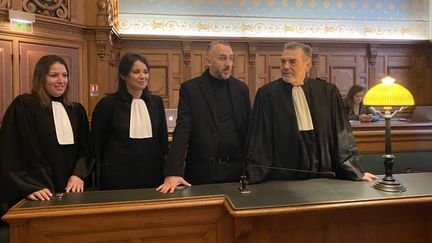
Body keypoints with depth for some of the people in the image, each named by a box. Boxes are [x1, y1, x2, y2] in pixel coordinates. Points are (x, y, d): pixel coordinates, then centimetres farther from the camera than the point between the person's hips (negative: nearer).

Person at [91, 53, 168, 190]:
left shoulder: (156, 102, 4)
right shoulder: (108, 104, -7)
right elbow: (97, 143, 0)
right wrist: (100, 179, 2)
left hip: (152, 173, 4)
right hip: (118, 175, -3)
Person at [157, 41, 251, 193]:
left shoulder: (241, 88, 6)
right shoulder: (190, 88, -4)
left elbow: (249, 129, 9)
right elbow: (182, 131, -11)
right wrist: (173, 172, -20)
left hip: (236, 169, 3)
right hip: (202, 170, -3)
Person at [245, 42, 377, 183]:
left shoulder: (328, 92, 3)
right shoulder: (267, 93, -5)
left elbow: (341, 135, 8)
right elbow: (259, 140, -6)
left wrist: (355, 172, 9)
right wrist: (253, 176, -12)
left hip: (322, 176, 2)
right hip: (282, 178, -2)